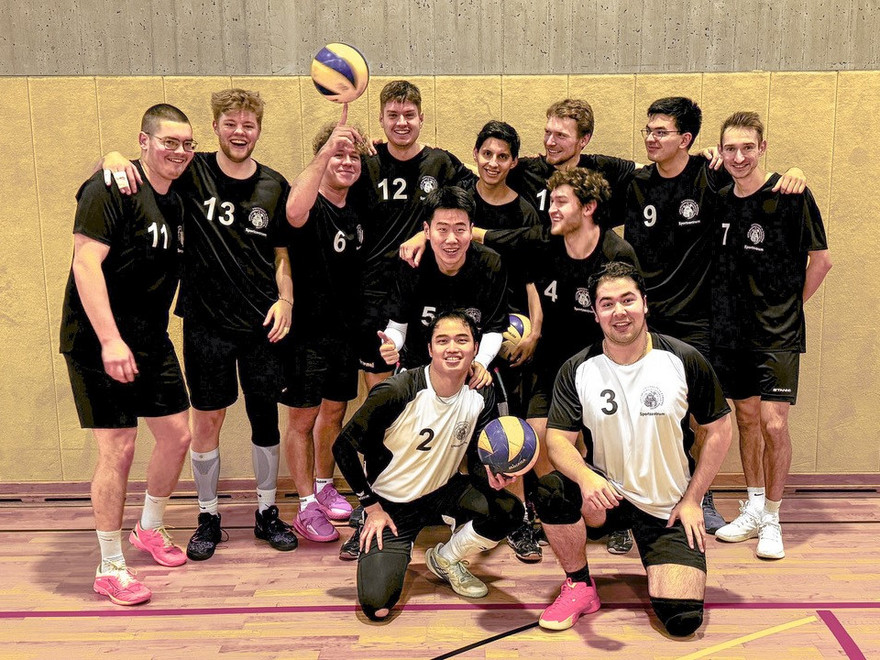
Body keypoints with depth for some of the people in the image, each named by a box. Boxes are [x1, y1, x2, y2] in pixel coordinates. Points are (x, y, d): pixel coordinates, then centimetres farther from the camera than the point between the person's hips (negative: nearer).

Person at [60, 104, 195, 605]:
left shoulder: (175, 200, 10)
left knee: (178, 435, 11)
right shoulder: (111, 189, -14)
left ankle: (150, 529, 35)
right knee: (119, 449, -6)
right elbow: (86, 263, -22)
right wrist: (110, 340, -27)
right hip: (100, 343, -8)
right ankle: (110, 567, 10)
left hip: (152, 340, 8)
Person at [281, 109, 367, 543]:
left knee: (334, 412, 18)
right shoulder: (312, 207, -14)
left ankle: (324, 486, 36)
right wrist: (325, 150, -46)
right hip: (309, 330, -7)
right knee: (302, 418, 4)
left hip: (345, 328, 7)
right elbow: (294, 211, -41)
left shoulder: (357, 210, 7)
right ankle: (307, 506, 14)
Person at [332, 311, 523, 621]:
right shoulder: (398, 392, -25)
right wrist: (371, 506, -11)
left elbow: (477, 461, -3)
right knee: (377, 607, -18)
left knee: (508, 510, -24)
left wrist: (490, 476, -28)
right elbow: (343, 446, -15)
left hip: (442, 491, 4)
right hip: (390, 504, -4)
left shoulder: (481, 397, -10)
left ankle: (445, 559, 6)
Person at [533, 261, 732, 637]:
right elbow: (557, 438, -12)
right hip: (606, 495, 1)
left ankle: (662, 566, 21)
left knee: (683, 618, -16)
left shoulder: (684, 361, -8)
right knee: (552, 490, -32)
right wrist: (585, 477, -34)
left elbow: (719, 430, 1)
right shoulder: (577, 370, -7)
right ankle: (579, 587, -5)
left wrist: (692, 500, -3)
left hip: (669, 509, 0)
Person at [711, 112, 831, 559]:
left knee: (774, 424, -8)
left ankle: (772, 520, 9)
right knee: (746, 418, 12)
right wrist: (724, 306, 7)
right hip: (732, 329, 5)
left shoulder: (791, 195, -10)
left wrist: (790, 304, -1)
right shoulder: (720, 200, 5)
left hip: (778, 333, -5)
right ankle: (753, 510, 26)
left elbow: (821, 259, -5)